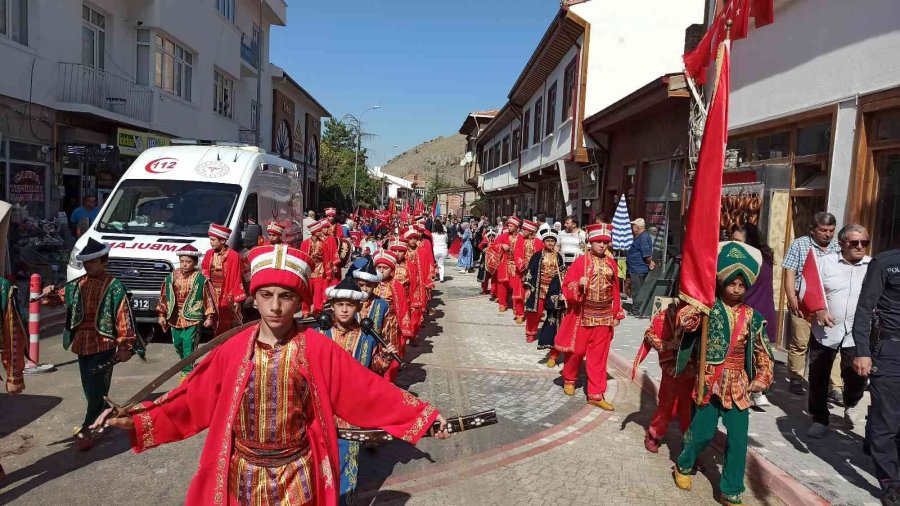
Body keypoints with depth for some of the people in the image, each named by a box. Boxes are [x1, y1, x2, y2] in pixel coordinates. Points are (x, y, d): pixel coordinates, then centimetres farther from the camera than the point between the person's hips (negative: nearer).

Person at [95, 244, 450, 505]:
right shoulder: (235, 349, -6)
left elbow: (369, 392, -11)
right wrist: (135, 420, -7)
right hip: (242, 477, 2)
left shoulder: (318, 349, -13)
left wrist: (424, 416, -13)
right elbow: (193, 400, 0)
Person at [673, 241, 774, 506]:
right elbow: (685, 321, -24)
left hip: (738, 384, 3)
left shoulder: (751, 317, 4)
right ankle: (683, 465, 34)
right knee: (703, 432, 4)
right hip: (710, 381, -3)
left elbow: (763, 352, 8)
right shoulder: (709, 307, -6)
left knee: (738, 438, 2)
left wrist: (762, 377, -3)